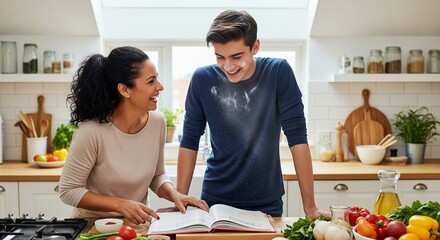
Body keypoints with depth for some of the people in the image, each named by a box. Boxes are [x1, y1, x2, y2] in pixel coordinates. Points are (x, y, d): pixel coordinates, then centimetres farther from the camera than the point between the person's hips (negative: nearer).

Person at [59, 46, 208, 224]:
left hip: (137, 223, 3)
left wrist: (174, 194, -11)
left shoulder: (157, 121, -6)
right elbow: (69, 191, -13)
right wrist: (121, 205, -22)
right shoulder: (93, 131, -22)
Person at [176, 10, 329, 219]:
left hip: (267, 203, 0)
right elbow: (190, 141, -3)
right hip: (215, 200, 1)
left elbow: (297, 137, -13)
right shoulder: (202, 79, -9)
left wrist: (310, 206, -14)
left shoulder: (278, 72, -13)